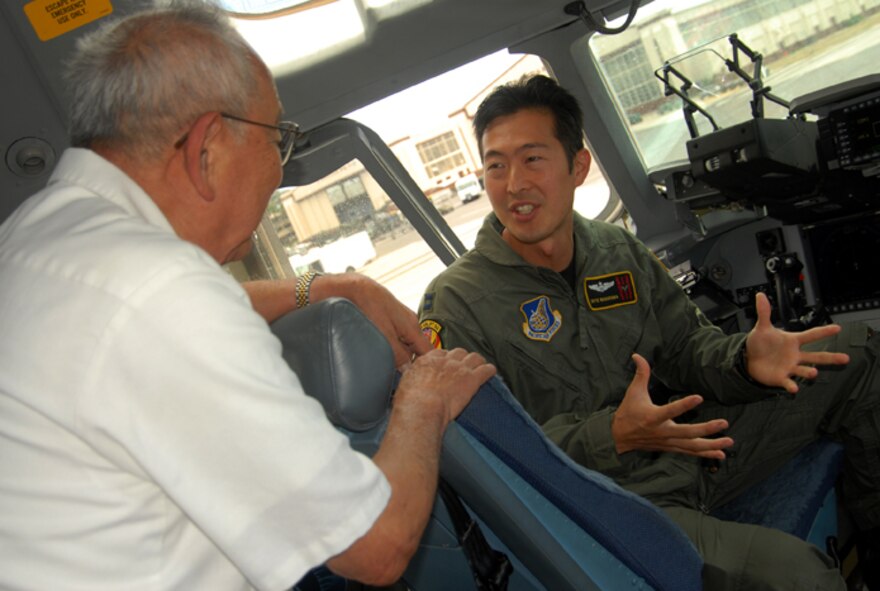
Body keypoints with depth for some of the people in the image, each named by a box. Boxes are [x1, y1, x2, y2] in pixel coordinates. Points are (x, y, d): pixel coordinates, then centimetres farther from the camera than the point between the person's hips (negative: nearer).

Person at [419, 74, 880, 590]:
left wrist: (744, 359, -12)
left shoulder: (618, 251, 7)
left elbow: (687, 345, 12)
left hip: (684, 448, 7)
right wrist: (609, 437, -29)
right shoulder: (455, 302, -13)